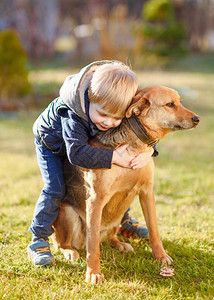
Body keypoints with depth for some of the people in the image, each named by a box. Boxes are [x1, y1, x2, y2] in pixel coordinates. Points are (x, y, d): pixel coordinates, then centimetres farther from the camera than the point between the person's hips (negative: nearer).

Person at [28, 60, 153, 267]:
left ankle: (122, 220, 32)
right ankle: (38, 241, -5)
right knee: (55, 189, -18)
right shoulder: (73, 115, -48)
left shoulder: (123, 111, -32)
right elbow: (77, 153, -55)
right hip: (52, 144, -5)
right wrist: (114, 157, -60)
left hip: (91, 143, 5)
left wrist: (147, 151, -44)